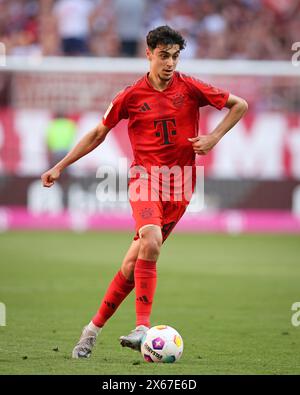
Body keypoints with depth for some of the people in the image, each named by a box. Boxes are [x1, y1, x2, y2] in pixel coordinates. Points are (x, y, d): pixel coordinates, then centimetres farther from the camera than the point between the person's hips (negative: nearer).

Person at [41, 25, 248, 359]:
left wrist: (214, 138, -1)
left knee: (133, 262, -2)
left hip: (179, 184, 1)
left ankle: (95, 328, 12)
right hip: (145, 177, -1)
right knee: (151, 242, -29)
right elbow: (98, 134, 14)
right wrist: (60, 167, 13)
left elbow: (239, 105, 12)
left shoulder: (190, 88, 2)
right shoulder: (131, 96, 3)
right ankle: (142, 327, -30)